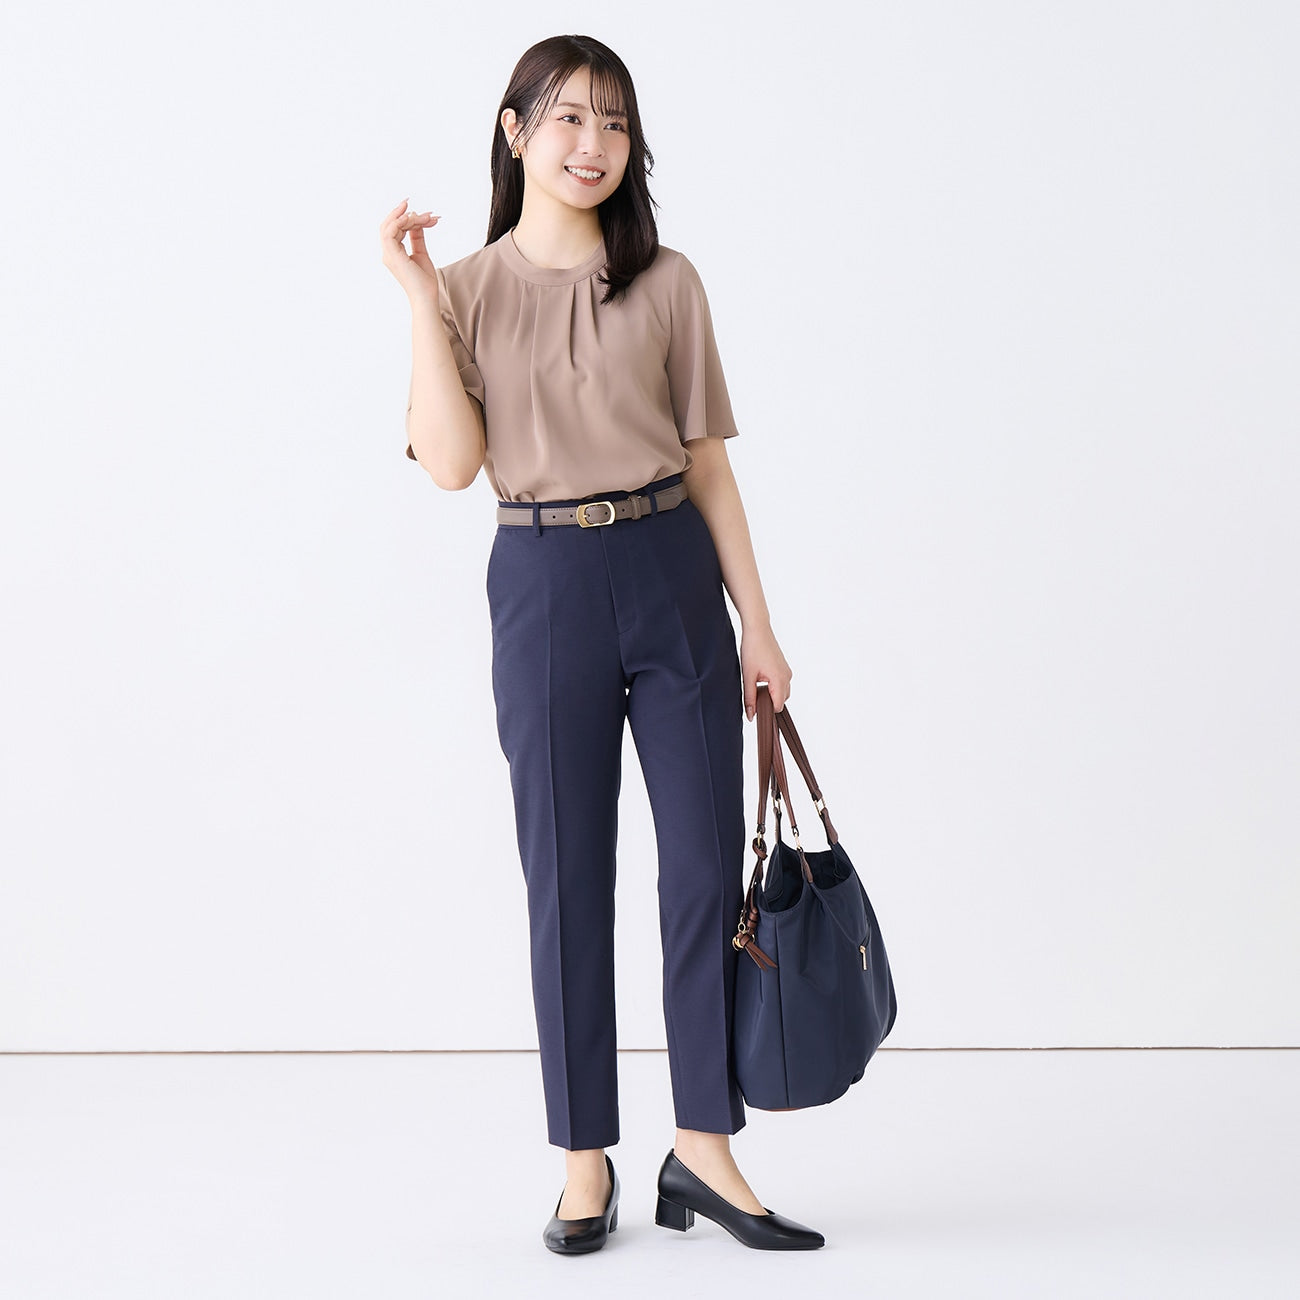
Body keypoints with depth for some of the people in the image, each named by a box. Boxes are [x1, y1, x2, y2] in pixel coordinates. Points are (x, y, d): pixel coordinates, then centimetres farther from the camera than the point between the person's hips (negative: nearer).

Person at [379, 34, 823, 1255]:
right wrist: (419, 298, -12)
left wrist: (757, 623, 3)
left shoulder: (666, 283, 5)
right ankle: (585, 1162, 17)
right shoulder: (467, 291, 3)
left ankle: (704, 1148, 14)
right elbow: (454, 462, -9)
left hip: (674, 578, 1)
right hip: (544, 589, -1)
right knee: (566, 878, 5)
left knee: (708, 864, 1)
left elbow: (708, 461, 6)